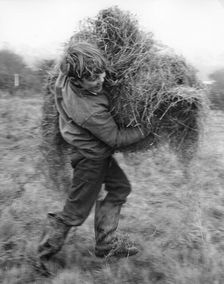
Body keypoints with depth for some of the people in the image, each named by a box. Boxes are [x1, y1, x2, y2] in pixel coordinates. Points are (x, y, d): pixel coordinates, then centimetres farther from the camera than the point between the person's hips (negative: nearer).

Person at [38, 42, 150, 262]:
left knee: (120, 188, 17)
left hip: (96, 151, 9)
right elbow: (116, 138, -23)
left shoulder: (65, 77, -17)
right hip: (90, 157, -9)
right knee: (76, 212, 9)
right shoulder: (90, 111, -37)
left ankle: (106, 243, 29)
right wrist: (149, 128, -16)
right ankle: (47, 248, 32)